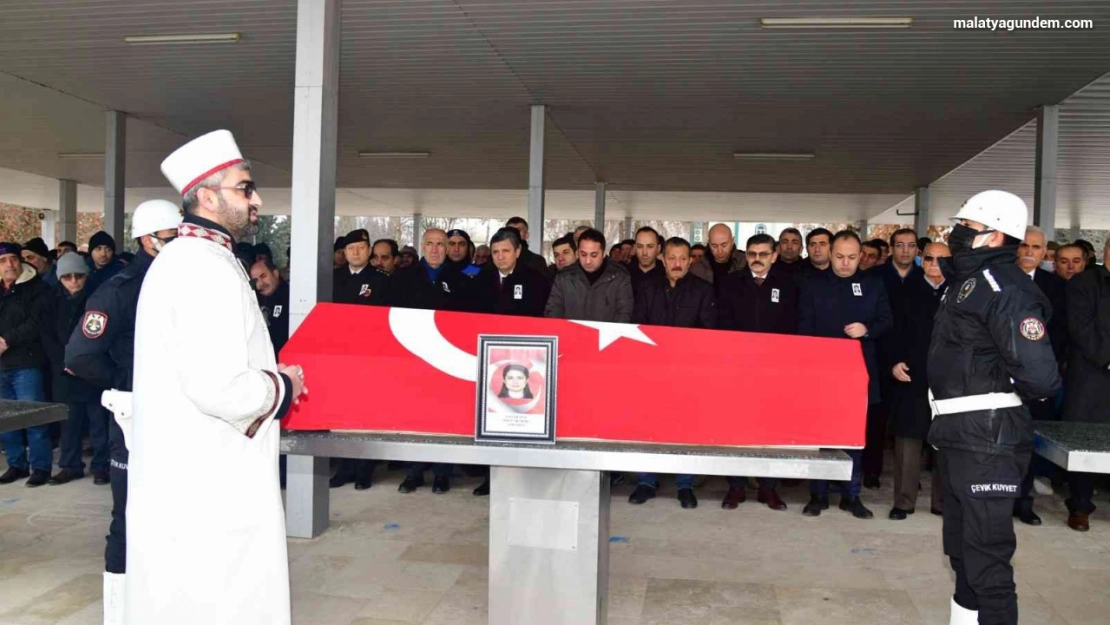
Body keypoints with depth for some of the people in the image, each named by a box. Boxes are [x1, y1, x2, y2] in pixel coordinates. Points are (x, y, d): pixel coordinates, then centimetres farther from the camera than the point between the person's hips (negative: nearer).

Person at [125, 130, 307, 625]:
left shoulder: (182, 259, 14)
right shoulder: (206, 268, -19)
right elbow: (219, 390, -28)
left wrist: (267, 378, 11)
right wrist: (281, 386, -10)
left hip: (188, 481, 11)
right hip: (208, 489, -11)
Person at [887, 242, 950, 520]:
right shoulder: (908, 289, 6)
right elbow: (896, 328, 2)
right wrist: (895, 361, -9)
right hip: (913, 374, 0)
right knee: (908, 436, 1)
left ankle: (943, 501, 19)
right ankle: (904, 500, 9)